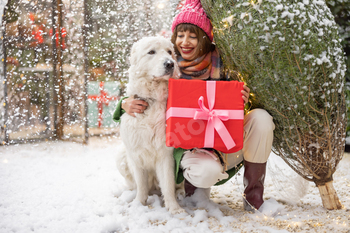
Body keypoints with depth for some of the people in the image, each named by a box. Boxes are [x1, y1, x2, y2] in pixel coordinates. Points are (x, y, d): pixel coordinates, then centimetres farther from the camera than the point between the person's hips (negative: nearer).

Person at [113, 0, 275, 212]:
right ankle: (194, 179, 5)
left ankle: (254, 192, -7)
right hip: (187, 146, -2)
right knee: (208, 172, -36)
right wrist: (126, 104, -21)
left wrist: (242, 101, -19)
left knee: (260, 117, -24)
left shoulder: (219, 64, -3)